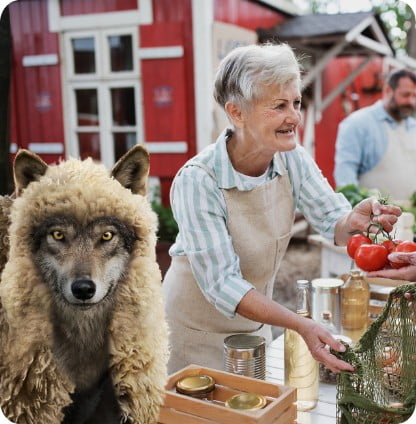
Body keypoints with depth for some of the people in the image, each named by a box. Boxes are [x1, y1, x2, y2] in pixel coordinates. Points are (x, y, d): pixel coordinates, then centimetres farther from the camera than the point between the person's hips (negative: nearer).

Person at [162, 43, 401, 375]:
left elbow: (334, 223, -14)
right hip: (199, 326, -5)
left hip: (257, 321, 5)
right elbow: (221, 285, -29)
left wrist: (354, 221, -37)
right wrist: (300, 325, -39)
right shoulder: (197, 181, -28)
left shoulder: (293, 160, -11)